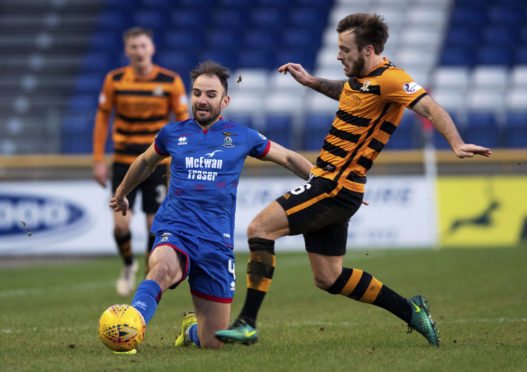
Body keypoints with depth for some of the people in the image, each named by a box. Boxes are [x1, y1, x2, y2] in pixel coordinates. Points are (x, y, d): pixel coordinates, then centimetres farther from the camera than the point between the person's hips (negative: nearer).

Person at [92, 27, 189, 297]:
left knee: (155, 224, -2)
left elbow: (183, 119, 1)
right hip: (124, 162, 1)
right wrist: (99, 160, 2)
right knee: (121, 223, -9)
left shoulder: (170, 81, -4)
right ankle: (128, 266, 21)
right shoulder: (114, 80, -1)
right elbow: (102, 117, 5)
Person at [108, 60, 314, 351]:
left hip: (216, 241, 1)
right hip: (174, 232, -1)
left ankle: (191, 329, 37)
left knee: (213, 343, 2)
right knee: (163, 268, -41)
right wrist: (121, 193, 45)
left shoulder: (242, 137, 8)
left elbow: (289, 158, 20)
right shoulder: (172, 133, 11)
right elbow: (146, 162, 31)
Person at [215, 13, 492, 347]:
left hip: (336, 188, -10)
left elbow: (430, 108, -26)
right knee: (328, 278, 13)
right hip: (328, 186, 10)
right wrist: (311, 81, 27)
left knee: (260, 228, -15)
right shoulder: (362, 77, 13)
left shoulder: (389, 79, -15)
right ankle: (410, 310, 20)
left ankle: (247, 323, -15)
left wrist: (456, 143, -41)